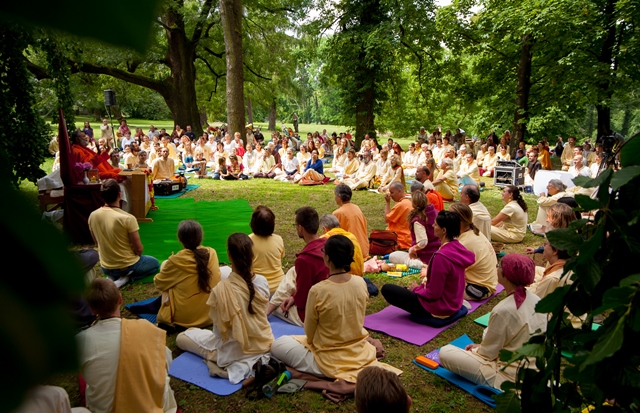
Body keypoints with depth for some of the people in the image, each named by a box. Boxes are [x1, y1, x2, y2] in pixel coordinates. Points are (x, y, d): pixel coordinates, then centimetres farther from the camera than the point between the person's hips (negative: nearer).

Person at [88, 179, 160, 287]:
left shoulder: (92, 216, -10)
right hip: (128, 266, -6)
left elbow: (97, 243, 5)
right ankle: (127, 277, -1)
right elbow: (138, 249, -19)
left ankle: (113, 277, 8)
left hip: (105, 267, 6)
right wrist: (137, 254, 5)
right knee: (155, 264, 24)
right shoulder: (128, 218, -27)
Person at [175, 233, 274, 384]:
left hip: (234, 352, -3)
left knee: (181, 338, 15)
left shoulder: (221, 289, -24)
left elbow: (219, 328, -14)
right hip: (263, 345, 3)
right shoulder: (262, 282, -12)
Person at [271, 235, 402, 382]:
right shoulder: (361, 283, -12)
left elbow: (309, 333, -11)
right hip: (360, 354, 7)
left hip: (330, 362, -7)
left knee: (277, 345, 10)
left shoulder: (318, 291, -26)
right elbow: (358, 322, 4)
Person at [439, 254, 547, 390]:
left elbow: (488, 353, -14)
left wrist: (475, 350, 8)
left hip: (510, 378, -8)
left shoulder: (503, 310, -26)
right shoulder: (537, 301, -5)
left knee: (445, 353, -6)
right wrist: (481, 346, 12)